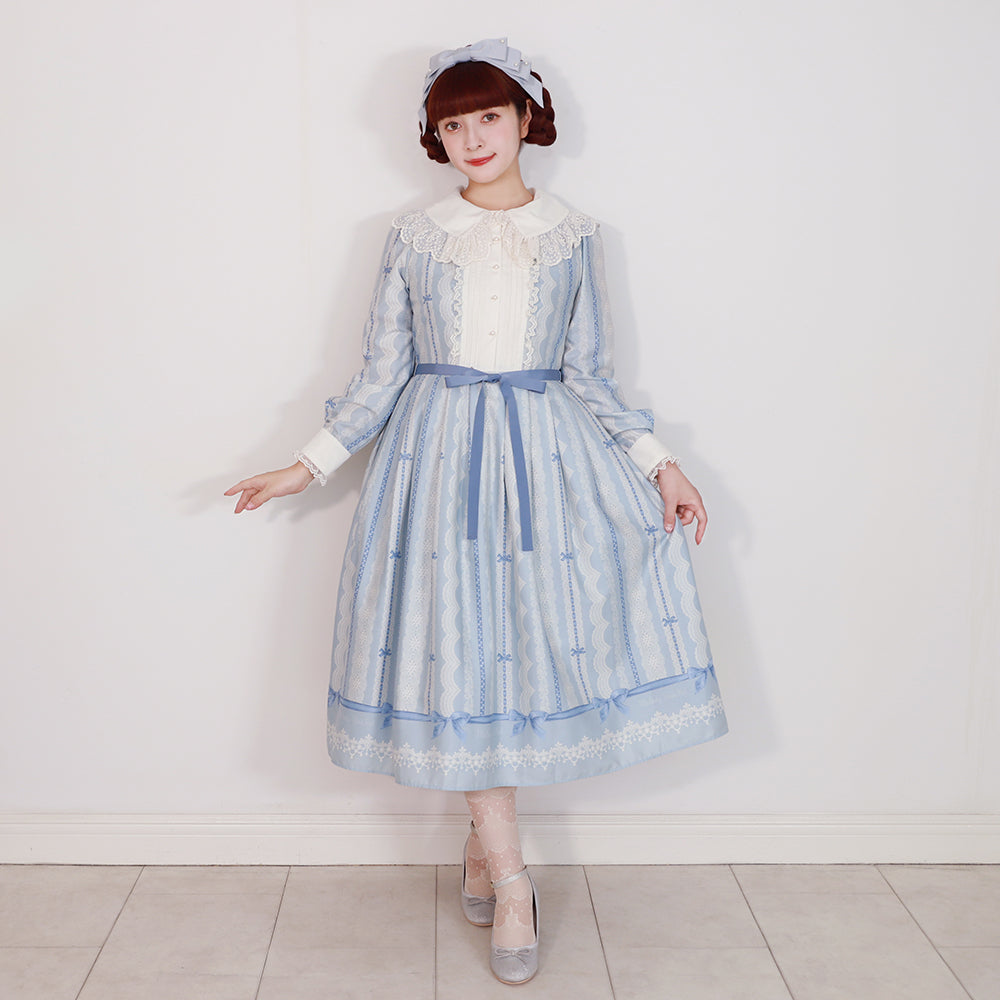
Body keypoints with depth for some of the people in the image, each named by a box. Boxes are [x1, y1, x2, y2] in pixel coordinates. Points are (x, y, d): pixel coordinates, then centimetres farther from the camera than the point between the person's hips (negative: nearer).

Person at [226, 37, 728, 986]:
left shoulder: (572, 234, 6)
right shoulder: (414, 234, 5)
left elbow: (588, 373, 7)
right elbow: (382, 373, 6)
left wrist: (657, 464, -1)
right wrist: (307, 466, 1)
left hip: (546, 450, 1)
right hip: (437, 452, -1)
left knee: (531, 635, -1)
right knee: (455, 646, -4)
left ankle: (481, 837, 20)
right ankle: (510, 877, 5)